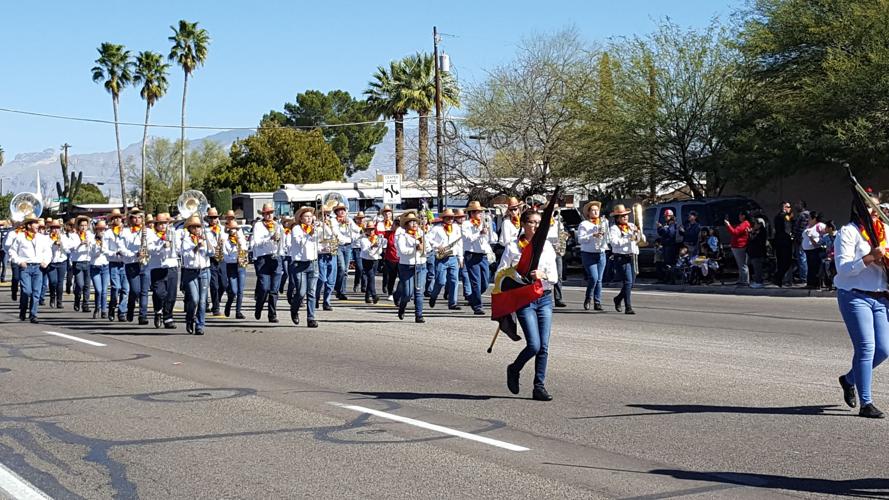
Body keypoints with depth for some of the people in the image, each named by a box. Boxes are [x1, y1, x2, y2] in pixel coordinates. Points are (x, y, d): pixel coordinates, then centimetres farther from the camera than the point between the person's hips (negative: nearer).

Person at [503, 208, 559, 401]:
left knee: (544, 346, 1)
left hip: (545, 298, 4)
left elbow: (554, 277, 4)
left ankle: (539, 386, 10)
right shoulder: (513, 247, -2)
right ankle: (514, 370, 17)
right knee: (534, 345, -11)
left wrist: (543, 275, -16)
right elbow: (500, 274, -2)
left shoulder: (547, 246, 8)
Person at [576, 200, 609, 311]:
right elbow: (580, 239, -10)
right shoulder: (584, 224, 0)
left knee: (599, 280, 2)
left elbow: (608, 237, 18)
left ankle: (597, 303, 7)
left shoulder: (603, 222, 16)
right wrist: (593, 236, -20)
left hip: (601, 254, 5)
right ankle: (588, 298, 6)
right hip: (588, 254, -5)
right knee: (593, 277, -15)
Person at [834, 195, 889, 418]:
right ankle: (866, 404, -6)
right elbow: (843, 267, -14)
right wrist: (869, 258, -25)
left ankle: (849, 379, 29)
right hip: (855, 296, -7)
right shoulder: (848, 232, -5)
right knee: (866, 347, -12)